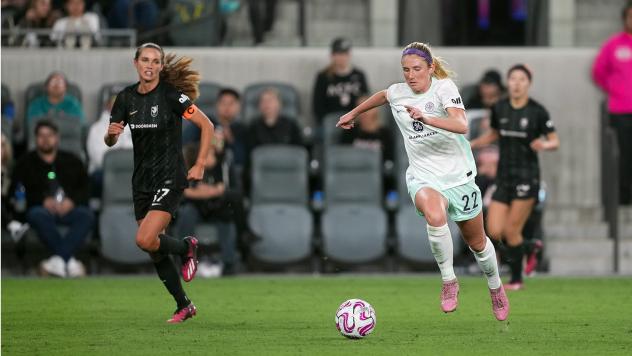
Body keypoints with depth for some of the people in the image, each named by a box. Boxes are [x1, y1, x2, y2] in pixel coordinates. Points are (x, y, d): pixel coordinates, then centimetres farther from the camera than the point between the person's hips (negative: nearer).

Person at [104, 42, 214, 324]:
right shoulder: (126, 98, 4)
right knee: (155, 250, 7)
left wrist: (199, 165, -11)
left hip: (169, 177, -6)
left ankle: (187, 247, 11)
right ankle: (184, 306, 22)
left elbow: (207, 125, -8)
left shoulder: (171, 95, -11)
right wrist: (111, 133, -14)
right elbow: (109, 141, 10)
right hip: (141, 181, 6)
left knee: (145, 240, -20)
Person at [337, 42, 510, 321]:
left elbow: (462, 125, -28)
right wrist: (353, 113, 38)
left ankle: (495, 288, 43)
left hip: (459, 176, -1)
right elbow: (381, 96, 27)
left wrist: (426, 118, -40)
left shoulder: (444, 87, -12)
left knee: (476, 243, 13)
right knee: (435, 217, -34)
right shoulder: (397, 93, 1)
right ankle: (448, 282, -15)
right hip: (423, 178, 1)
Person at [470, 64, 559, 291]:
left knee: (512, 231, -6)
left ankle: (516, 279, 10)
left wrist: (544, 145, -24)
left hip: (527, 176, -4)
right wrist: (470, 145, 14)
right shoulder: (499, 109, 4)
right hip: (504, 176, 4)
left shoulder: (537, 111, -7)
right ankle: (527, 246, 25)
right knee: (495, 232, -5)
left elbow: (555, 142, -3)